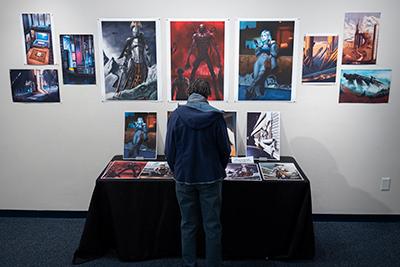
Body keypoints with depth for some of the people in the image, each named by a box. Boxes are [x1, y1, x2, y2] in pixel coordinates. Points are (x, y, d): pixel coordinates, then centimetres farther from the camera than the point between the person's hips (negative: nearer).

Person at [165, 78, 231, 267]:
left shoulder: (176, 115, -6)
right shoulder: (216, 116, -7)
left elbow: (169, 150, -4)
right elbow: (225, 149, -3)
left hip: (184, 177, 1)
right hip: (211, 178, -1)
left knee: (188, 225, 13)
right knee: (212, 225, 9)